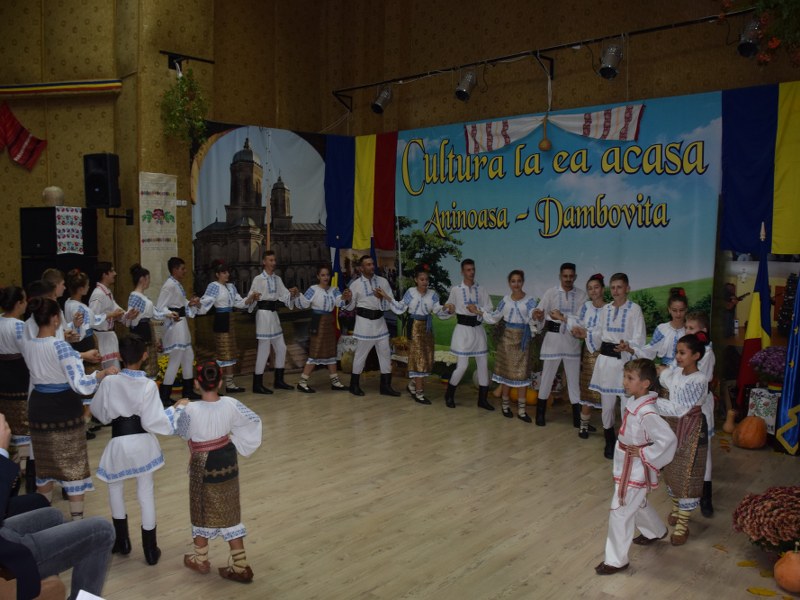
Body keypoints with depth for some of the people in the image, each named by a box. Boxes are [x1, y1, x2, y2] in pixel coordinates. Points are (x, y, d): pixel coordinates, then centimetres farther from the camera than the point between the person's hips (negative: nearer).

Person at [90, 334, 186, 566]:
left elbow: (99, 412, 4)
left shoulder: (109, 381, -11)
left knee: (115, 488, 25)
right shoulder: (149, 385, -14)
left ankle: (122, 541, 32)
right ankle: (150, 549, 19)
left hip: (119, 442, 0)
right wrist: (176, 408, -6)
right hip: (143, 442, 0)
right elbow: (153, 421, -15)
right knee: (146, 494, 11)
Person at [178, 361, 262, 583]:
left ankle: (200, 560, 36)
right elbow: (254, 420, -4)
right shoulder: (230, 404, -14)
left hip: (203, 466, -3)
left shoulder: (191, 410, -24)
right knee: (229, 513, 12)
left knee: (202, 511, 18)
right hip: (227, 463, 3)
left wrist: (179, 409, 12)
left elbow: (181, 432, -5)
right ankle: (240, 566, 17)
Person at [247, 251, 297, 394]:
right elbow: (251, 298, -12)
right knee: (264, 349, -6)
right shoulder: (258, 279, -8)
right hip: (263, 314, -7)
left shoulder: (277, 279, 11)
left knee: (281, 347, 12)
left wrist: (292, 294, -13)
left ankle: (279, 380, 25)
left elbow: (284, 295, 7)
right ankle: (257, 384, 4)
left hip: (274, 314, 7)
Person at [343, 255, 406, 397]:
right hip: (364, 321, -4)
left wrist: (384, 297, -20)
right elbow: (349, 306, -2)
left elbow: (390, 303, 0)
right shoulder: (355, 284, -5)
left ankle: (385, 386, 19)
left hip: (380, 321, 4)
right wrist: (347, 299, -23)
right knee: (361, 354, 5)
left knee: (385, 353, 7)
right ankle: (354, 385, 20)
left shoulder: (383, 281, 2)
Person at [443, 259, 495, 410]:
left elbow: (490, 310, -1)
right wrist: (450, 309, -20)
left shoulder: (481, 290, 4)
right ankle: (449, 395, 18)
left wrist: (478, 310, -18)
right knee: (462, 365, -4)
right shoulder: (456, 290, -3)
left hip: (478, 329, 4)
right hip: (463, 329, -3)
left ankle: (483, 399, 18)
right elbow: (450, 310, 2)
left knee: (483, 364, 5)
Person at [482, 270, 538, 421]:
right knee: (506, 371, 6)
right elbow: (495, 317, 13)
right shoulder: (505, 299, 2)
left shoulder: (530, 300, -5)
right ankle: (505, 405, 20)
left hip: (522, 338, -2)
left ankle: (521, 409, 8)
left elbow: (532, 316, -21)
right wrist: (479, 312, 6)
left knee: (521, 373, 2)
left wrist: (536, 315, -43)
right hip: (507, 337, 2)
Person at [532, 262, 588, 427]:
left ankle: (577, 417, 16)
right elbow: (539, 314, -5)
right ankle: (540, 413, 22)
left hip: (572, 340, 0)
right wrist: (538, 315, -27)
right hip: (553, 337, 0)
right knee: (547, 375, 8)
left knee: (574, 377, 7)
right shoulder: (551, 293, -1)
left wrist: (562, 317, -18)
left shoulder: (581, 295, -2)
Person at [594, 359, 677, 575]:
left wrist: (644, 454, -24)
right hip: (626, 465, 9)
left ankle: (616, 560, 13)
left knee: (620, 511, -1)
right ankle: (655, 531, 56)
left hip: (636, 469, -9)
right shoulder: (634, 401, -3)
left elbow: (669, 439, -33)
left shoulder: (646, 413, -30)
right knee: (638, 504, 30)